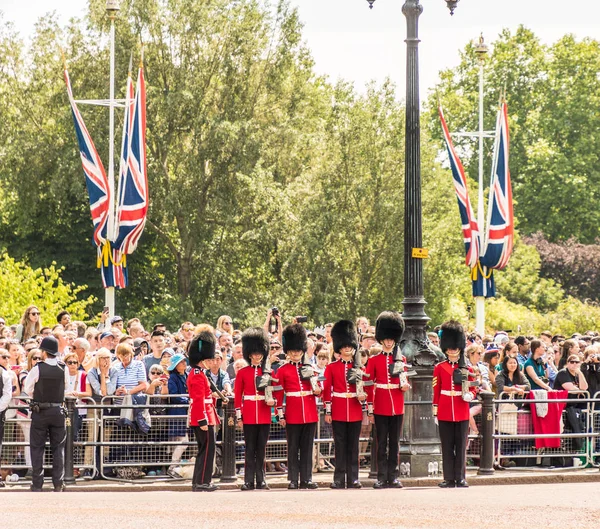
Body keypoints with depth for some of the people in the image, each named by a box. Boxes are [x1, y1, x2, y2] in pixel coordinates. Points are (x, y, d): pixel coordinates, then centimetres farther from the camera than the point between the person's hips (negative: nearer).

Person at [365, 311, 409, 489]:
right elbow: (369, 386, 1)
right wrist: (370, 409, -3)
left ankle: (393, 476, 8)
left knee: (394, 443, 4)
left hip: (397, 407, 2)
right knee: (381, 443, 0)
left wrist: (405, 386, -12)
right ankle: (382, 477, 2)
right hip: (381, 407, -2)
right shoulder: (374, 360, 2)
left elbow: (404, 383, 13)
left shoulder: (401, 360, 9)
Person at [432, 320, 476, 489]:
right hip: (445, 413, 0)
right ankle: (449, 479, 6)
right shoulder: (439, 368, 6)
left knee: (461, 446, 1)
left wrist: (469, 395, -15)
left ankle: (461, 478, 5)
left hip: (462, 413, 0)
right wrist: (435, 412, 3)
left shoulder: (467, 369, 7)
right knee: (447, 446, 2)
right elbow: (436, 391, 6)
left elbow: (472, 390, 8)